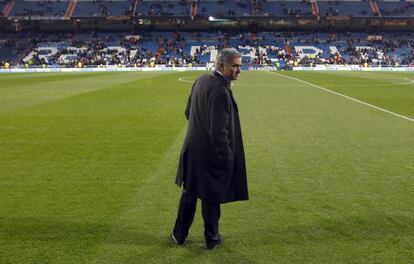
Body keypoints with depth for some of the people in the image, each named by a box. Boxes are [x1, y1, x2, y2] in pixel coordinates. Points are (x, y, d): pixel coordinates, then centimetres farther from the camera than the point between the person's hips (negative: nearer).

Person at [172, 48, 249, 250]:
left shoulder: (200, 81, 1)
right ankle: (212, 239, 30)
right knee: (211, 198, 11)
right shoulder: (221, 91, -25)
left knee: (189, 193, 20)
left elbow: (188, 112, 12)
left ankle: (180, 235, 33)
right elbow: (219, 131, -25)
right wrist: (226, 157, -15)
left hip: (193, 149, 8)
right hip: (211, 153, -7)